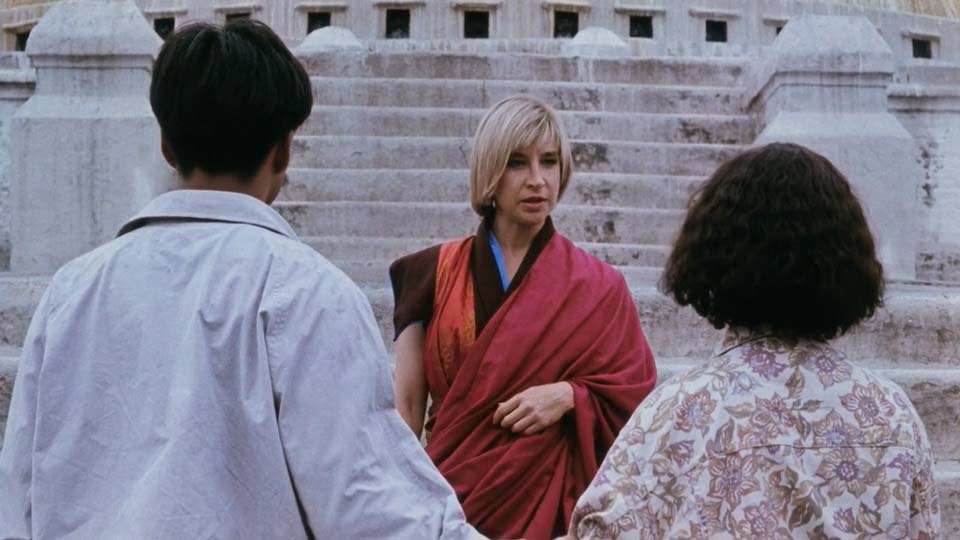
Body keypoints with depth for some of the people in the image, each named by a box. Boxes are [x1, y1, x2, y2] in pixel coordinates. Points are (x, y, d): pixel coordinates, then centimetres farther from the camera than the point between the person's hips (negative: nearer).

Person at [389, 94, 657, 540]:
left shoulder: (597, 288, -3)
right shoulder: (434, 274, -1)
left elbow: (633, 399, 0)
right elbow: (406, 405, 1)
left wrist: (568, 396, -17)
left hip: (552, 502, 0)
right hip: (449, 498, 1)